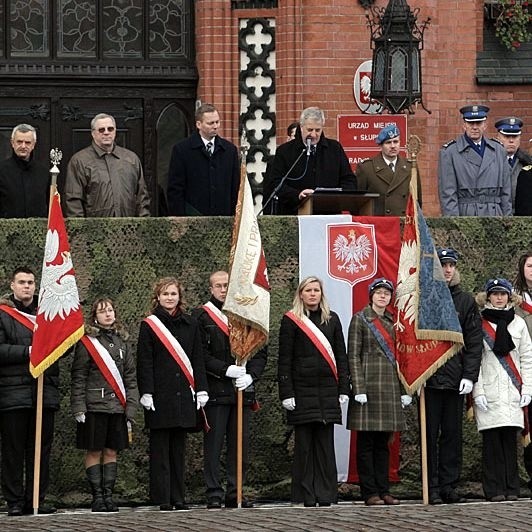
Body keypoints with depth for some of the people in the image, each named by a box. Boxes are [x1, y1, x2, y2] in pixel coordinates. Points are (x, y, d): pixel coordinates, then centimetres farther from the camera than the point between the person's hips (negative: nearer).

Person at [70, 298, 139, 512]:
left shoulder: (121, 341, 12)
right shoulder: (86, 342, -2)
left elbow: (130, 377, 13)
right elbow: (78, 378, -4)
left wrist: (130, 408, 6)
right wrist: (78, 408, -11)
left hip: (117, 406, 4)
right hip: (94, 406, -4)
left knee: (111, 452, 6)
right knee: (94, 452, -1)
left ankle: (108, 494, 11)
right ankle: (97, 496, 4)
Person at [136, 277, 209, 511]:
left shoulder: (190, 325, 11)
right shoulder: (149, 325, 0)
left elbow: (198, 360, 13)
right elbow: (144, 362, -3)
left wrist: (201, 390, 5)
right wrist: (146, 393, -11)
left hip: (184, 395, 4)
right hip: (160, 394, -4)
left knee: (178, 447, 8)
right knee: (160, 447, -1)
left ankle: (178, 497, 12)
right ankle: (162, 498, 1)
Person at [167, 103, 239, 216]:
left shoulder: (230, 149, 11)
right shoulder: (181, 150, 0)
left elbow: (236, 188, 12)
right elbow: (175, 190, -2)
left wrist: (234, 216, 4)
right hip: (193, 218, -3)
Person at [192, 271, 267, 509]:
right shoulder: (201, 317, 2)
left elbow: (260, 352, 12)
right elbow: (200, 354, -6)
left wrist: (250, 375, -5)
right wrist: (226, 370, -15)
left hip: (243, 390, 4)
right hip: (215, 390, -4)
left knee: (240, 445, 5)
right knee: (213, 444, -3)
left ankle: (235, 493, 11)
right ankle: (213, 494, 0)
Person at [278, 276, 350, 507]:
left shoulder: (331, 319, 13)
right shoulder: (291, 321, 2)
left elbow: (341, 356, 14)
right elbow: (284, 359, -1)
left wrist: (343, 389, 6)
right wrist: (286, 393, -8)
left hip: (327, 390, 3)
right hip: (302, 390, -3)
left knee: (325, 442, 3)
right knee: (304, 443, -1)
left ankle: (325, 495, 5)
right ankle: (306, 496, 2)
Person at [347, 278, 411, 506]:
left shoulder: (392, 321, 16)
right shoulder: (360, 319, 0)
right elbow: (353, 356, -6)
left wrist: (404, 390, 11)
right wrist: (358, 389, -14)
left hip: (391, 386, 6)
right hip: (369, 383, -6)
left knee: (383, 442, 8)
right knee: (366, 442, -3)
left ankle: (383, 490, 10)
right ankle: (369, 492, -2)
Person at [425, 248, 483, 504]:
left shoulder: (466, 301, 9)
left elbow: (474, 342, 7)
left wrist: (469, 376, -3)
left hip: (455, 379, 2)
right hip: (429, 378, -2)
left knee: (452, 434, 4)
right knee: (430, 434, -1)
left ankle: (449, 486, 9)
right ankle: (432, 489, 1)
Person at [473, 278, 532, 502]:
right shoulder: (479, 324, 2)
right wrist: (478, 392, -9)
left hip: (512, 391, 3)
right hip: (488, 393, -3)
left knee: (510, 438, 0)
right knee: (492, 440, -5)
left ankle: (511, 489, 4)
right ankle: (495, 490, -3)